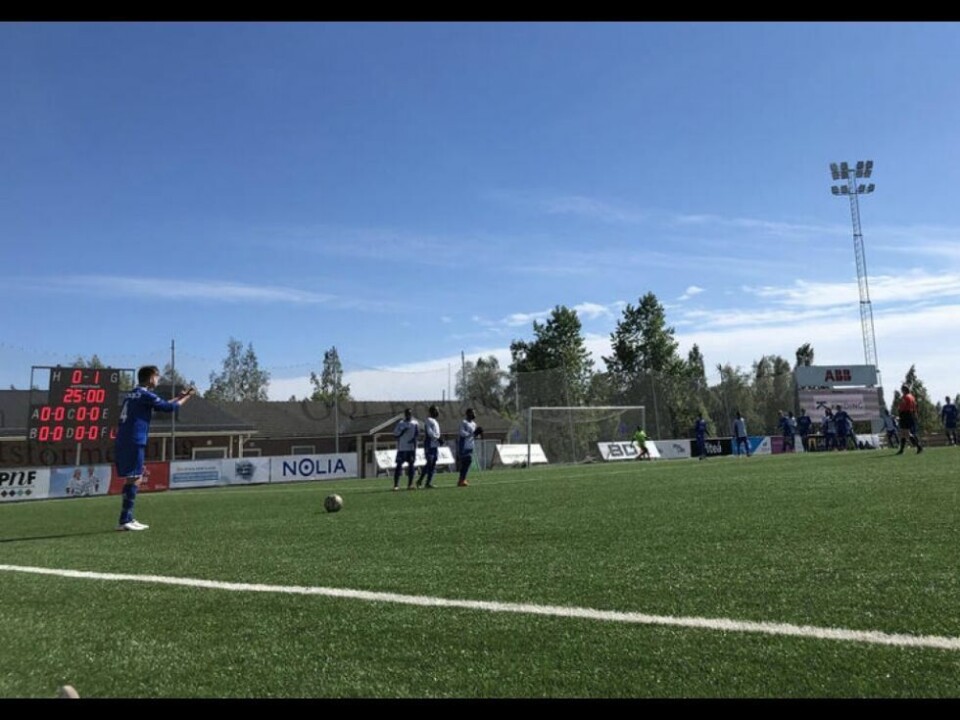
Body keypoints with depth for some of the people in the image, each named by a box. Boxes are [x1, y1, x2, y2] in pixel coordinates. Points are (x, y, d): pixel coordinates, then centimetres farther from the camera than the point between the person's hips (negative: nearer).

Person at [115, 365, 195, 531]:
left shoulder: (132, 394, 20)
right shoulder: (145, 395, -7)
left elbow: (161, 404, 29)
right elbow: (169, 407, -4)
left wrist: (179, 396, 30)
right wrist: (187, 397, 9)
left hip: (123, 442, 9)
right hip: (134, 442, -9)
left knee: (131, 479, 12)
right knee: (135, 479, -7)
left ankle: (127, 519, 14)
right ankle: (125, 520, -8)